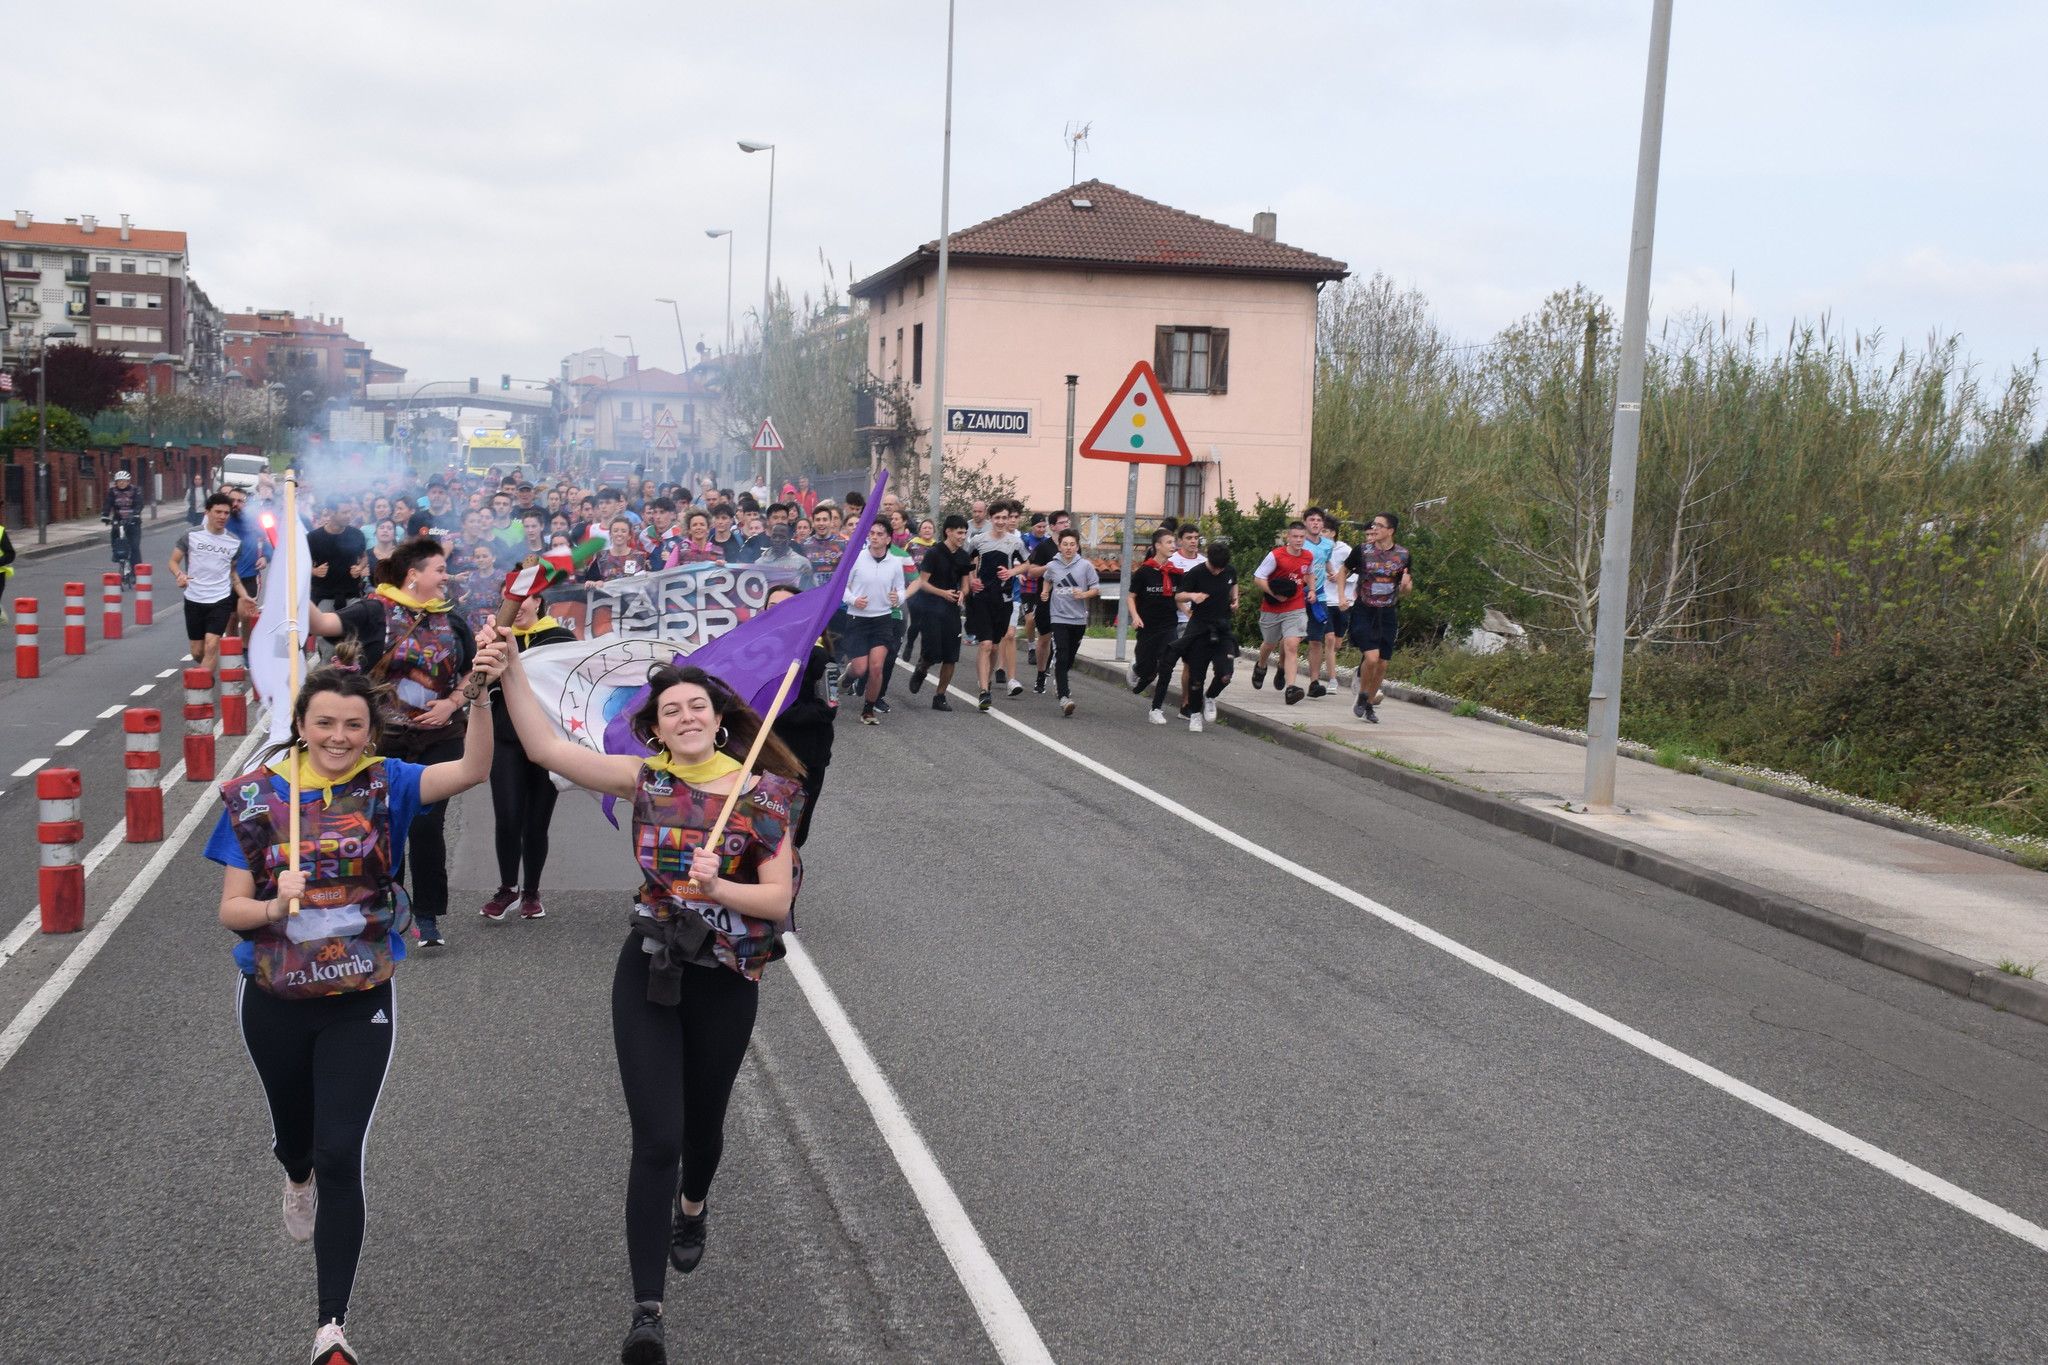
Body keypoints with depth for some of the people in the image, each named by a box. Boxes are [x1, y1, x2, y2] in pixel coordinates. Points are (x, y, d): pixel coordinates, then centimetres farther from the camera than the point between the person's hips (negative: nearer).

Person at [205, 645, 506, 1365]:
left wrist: (480, 690, -46)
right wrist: (274, 908, -30)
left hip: (360, 1004, -2)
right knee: (295, 1131, 25)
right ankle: (298, 1179, 64)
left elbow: (472, 769, -29)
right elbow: (231, 909, -7)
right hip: (274, 1001, 2)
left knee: (341, 1155, -7)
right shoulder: (257, 794, -8)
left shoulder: (385, 784, -11)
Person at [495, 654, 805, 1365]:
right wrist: (510, 668, -22)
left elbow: (779, 897, -11)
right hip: (650, 973, 0)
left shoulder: (764, 794, -8)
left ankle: (691, 1207, 56)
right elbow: (545, 747, -13)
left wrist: (715, 887, -28)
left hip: (725, 981, 0)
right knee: (656, 1140, -8)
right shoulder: (646, 780, -5)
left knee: (703, 1119, 21)